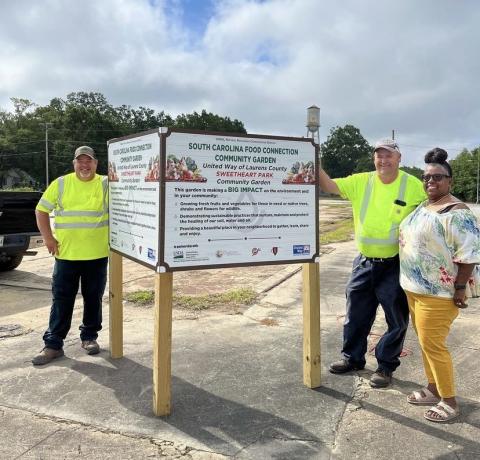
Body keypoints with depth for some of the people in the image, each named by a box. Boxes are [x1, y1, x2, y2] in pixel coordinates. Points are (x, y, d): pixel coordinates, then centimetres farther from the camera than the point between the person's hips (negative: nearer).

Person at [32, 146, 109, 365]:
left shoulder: (106, 184, 0)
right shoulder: (60, 184, 2)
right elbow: (41, 210, 7)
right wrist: (48, 237, -1)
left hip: (97, 254, 0)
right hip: (66, 254, 0)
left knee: (93, 298, 10)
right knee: (62, 300, 5)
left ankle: (89, 337, 26)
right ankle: (53, 344, 13)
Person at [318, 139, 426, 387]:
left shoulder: (413, 185, -9)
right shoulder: (361, 181, -2)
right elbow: (329, 186, -10)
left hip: (396, 265, -3)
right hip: (364, 262, 3)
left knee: (396, 319, 10)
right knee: (356, 314, 16)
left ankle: (385, 365, 30)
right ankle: (353, 358, 37)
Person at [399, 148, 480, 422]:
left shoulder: (456, 212, -17)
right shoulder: (423, 207, 11)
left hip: (438, 293, -9)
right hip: (415, 289, 9)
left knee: (432, 344, -3)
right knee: (425, 342, 17)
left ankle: (450, 402, 13)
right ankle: (433, 390, 32)